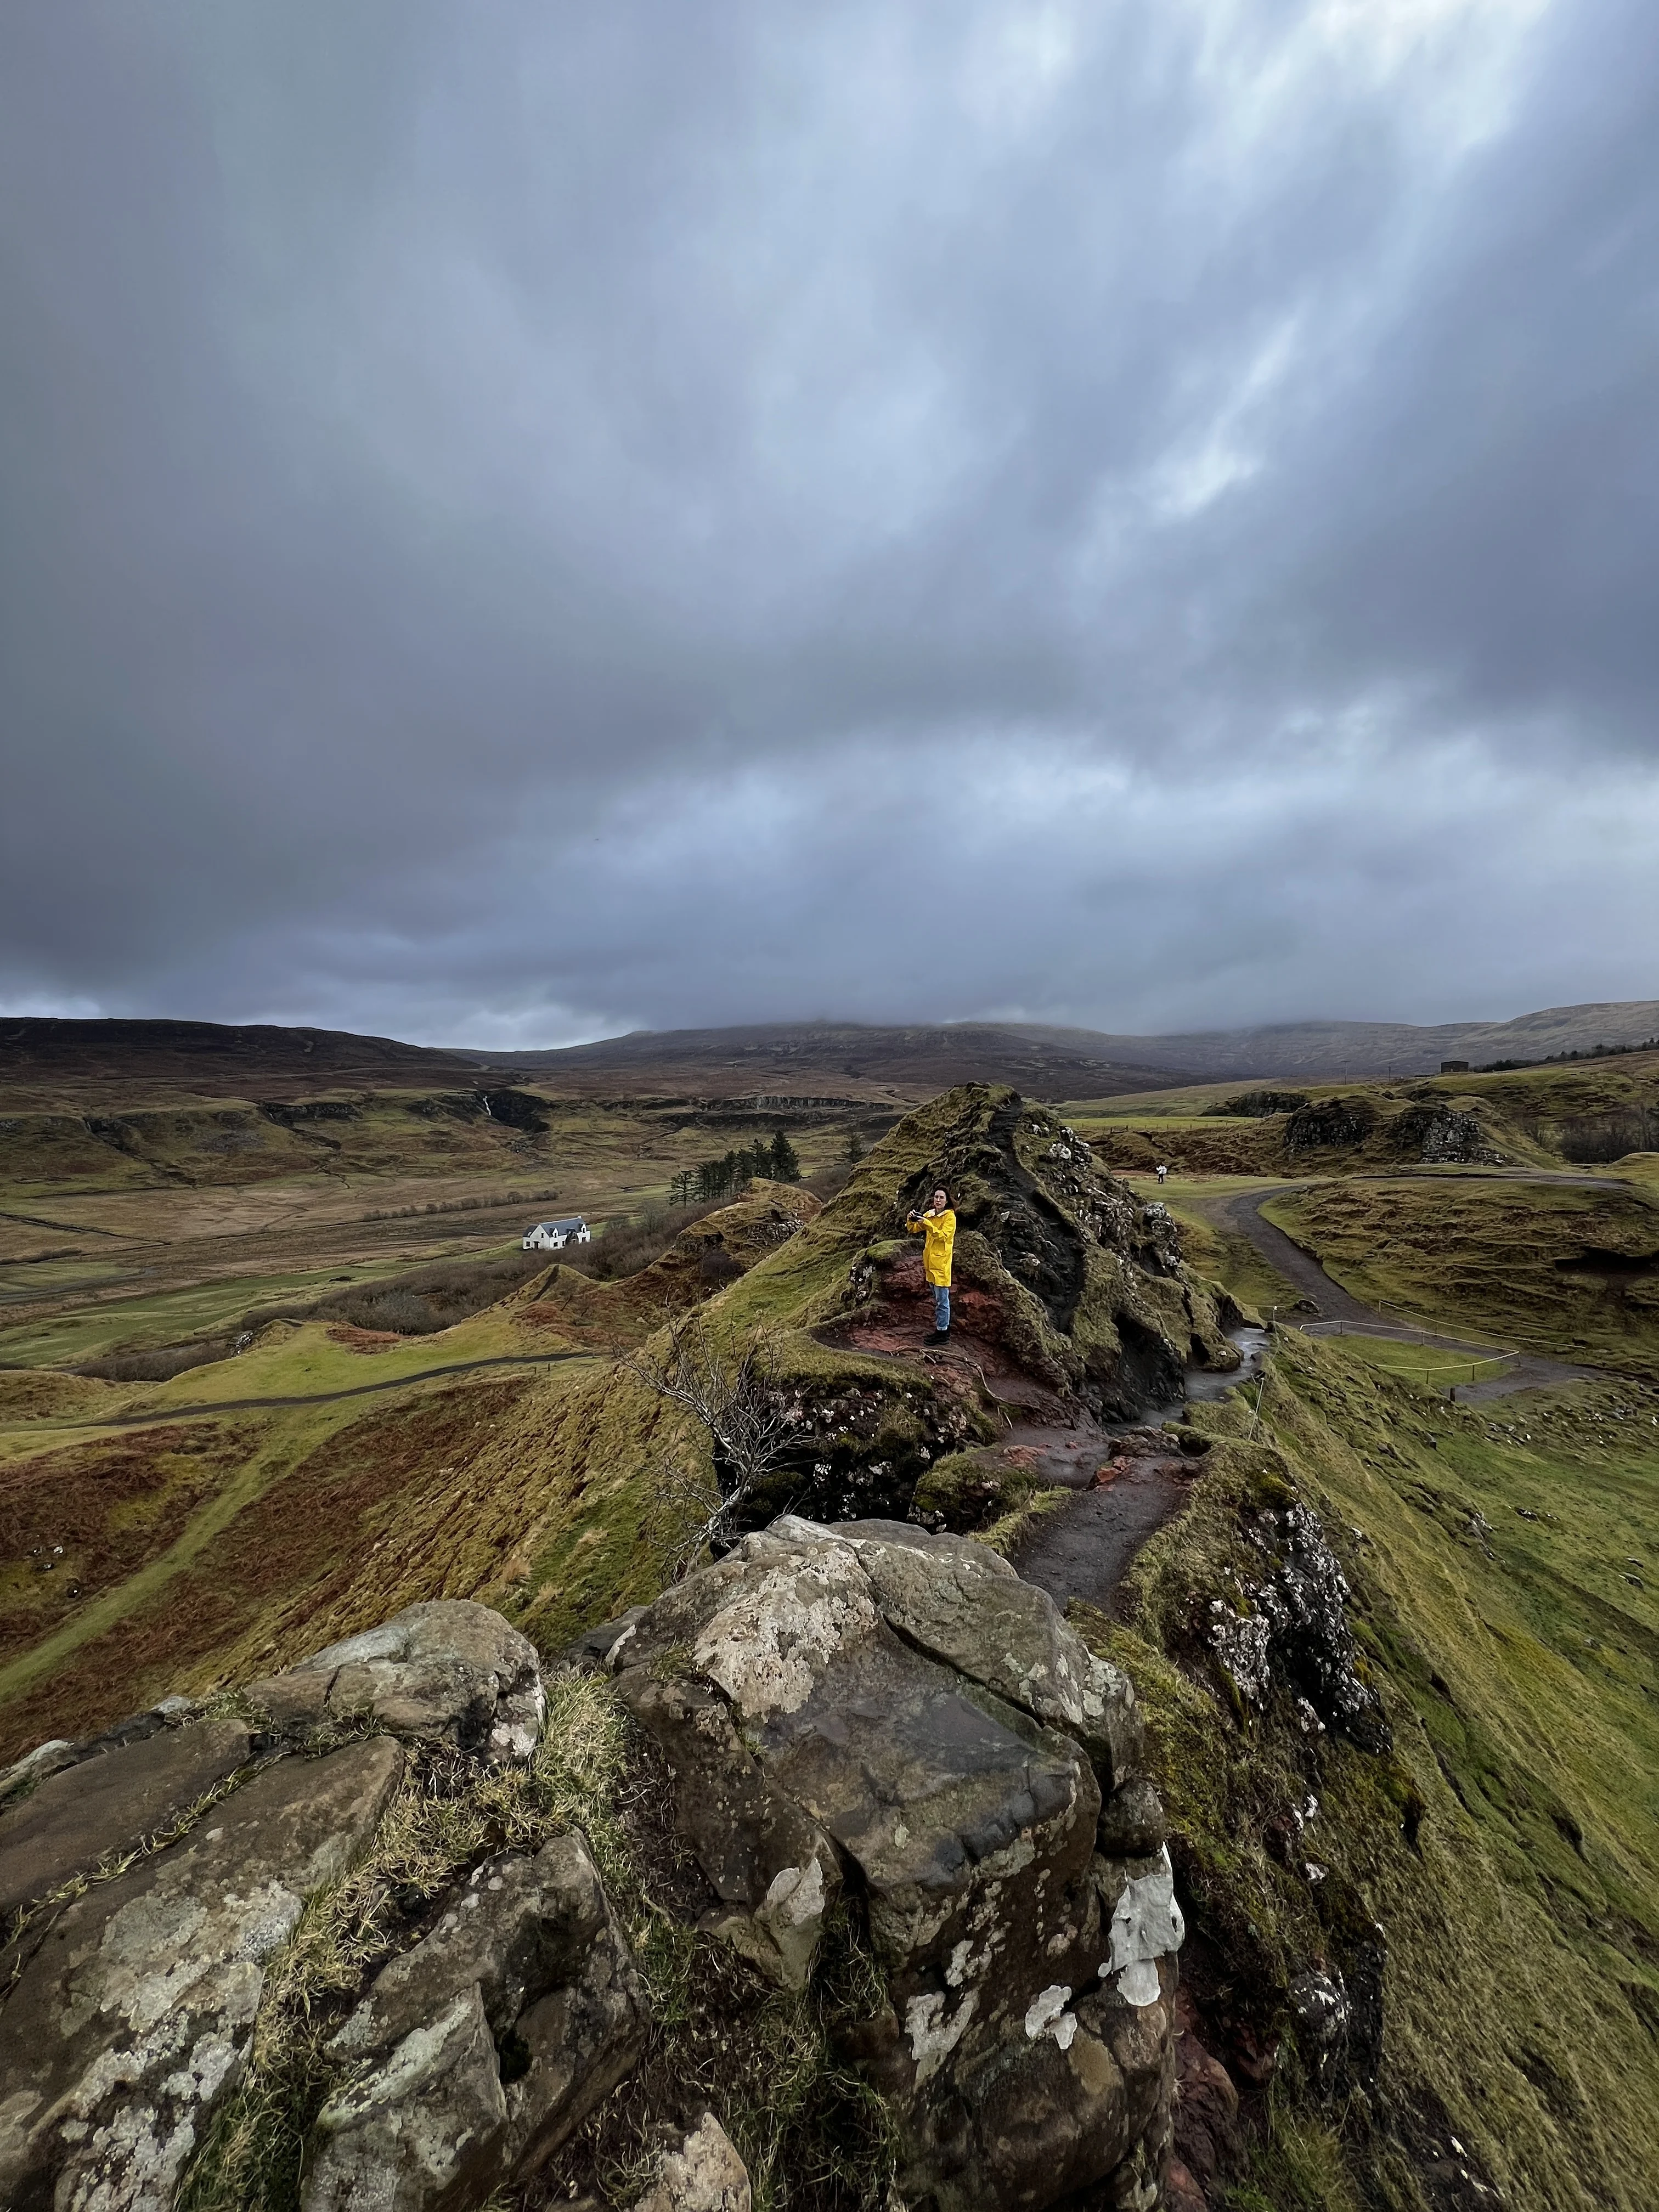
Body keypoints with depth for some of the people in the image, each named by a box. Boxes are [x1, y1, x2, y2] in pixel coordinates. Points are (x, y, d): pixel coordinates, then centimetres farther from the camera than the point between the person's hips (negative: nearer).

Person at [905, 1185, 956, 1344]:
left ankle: (943, 1333, 4)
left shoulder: (950, 1216, -9)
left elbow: (943, 1236, -21)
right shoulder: (929, 1214, 10)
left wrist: (927, 1223, -28)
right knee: (937, 1299, 17)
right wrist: (912, 1219, -11)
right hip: (929, 1261, 8)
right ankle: (943, 1327, 28)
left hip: (941, 1262, -7)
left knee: (942, 1300, -3)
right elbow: (912, 1229, 9)